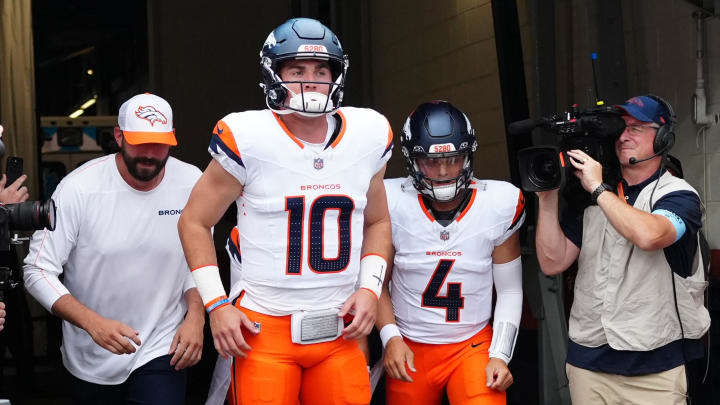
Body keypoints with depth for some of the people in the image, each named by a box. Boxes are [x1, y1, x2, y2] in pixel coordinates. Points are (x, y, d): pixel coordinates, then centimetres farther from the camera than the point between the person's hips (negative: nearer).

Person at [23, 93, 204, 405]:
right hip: (91, 359, 0)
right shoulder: (78, 189, -17)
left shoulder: (192, 184, -9)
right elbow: (38, 271, -15)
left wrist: (196, 316, -9)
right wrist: (92, 322, -28)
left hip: (162, 351, 0)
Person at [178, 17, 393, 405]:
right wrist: (216, 304, -5)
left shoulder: (367, 137, 2)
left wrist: (370, 287, 4)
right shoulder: (248, 139, -9)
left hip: (341, 330, 4)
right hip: (265, 330, -3)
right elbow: (195, 222, 2)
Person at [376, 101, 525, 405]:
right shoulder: (392, 204, -9)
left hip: (474, 345, -1)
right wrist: (391, 338, -10)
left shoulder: (500, 205, -8)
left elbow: (509, 290, 0)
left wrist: (500, 355, -6)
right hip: (410, 349, 1)